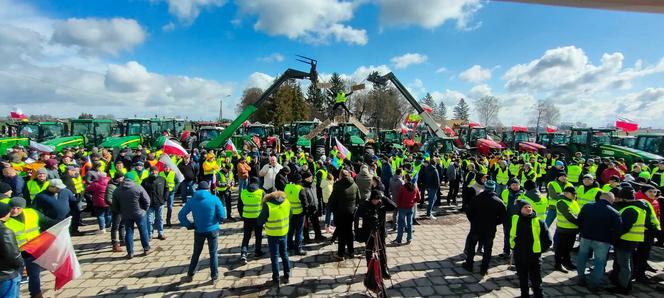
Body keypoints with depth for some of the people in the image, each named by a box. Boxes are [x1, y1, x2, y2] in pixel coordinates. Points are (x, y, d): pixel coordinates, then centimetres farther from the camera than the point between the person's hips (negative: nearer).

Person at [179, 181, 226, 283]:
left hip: (199, 231, 2)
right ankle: (214, 276, 16)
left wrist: (189, 225, 3)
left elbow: (181, 215, -3)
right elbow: (222, 216, -12)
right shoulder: (214, 199, -11)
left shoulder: (192, 200, -2)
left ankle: (190, 275, 31)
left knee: (196, 253, 20)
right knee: (213, 253, 10)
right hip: (213, 230, -2)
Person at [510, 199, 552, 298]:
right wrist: (514, 247, 8)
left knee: (536, 282, 5)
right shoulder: (514, 220, -2)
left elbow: (548, 241, 0)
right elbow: (510, 235, 14)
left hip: (534, 258, -3)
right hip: (519, 257, 3)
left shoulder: (539, 222, -8)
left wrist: (539, 250, -2)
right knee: (522, 281, 19)